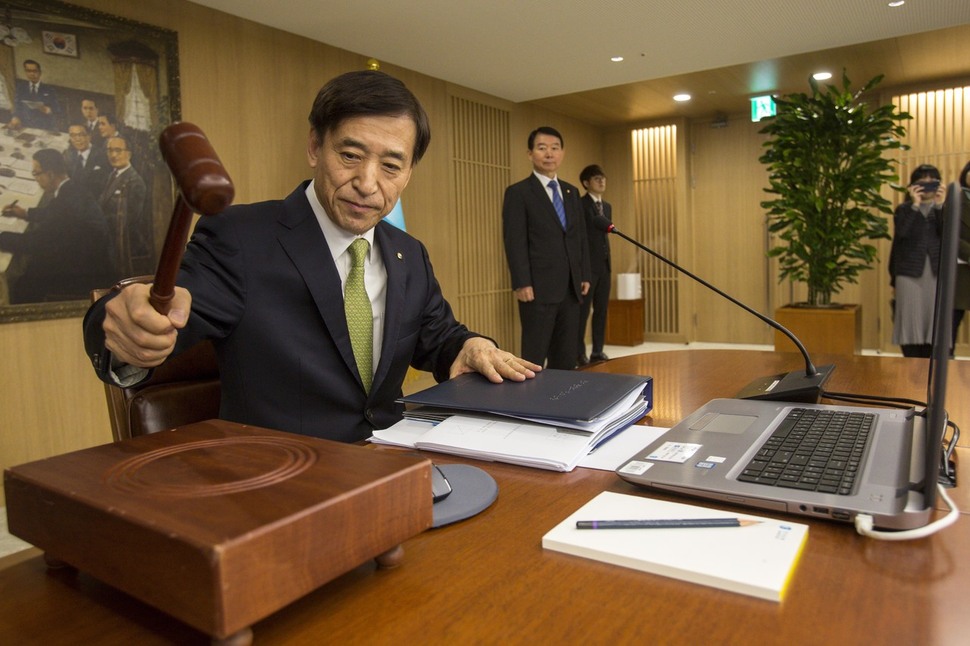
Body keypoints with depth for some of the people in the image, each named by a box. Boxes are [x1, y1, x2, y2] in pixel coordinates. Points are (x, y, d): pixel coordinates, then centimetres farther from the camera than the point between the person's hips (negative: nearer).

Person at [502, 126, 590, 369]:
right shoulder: (518, 192, -3)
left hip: (571, 289, 6)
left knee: (566, 358, 11)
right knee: (534, 358, -1)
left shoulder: (572, 192, 17)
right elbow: (514, 242, -10)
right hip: (539, 289, -6)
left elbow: (581, 237, 18)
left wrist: (585, 275, 11)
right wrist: (522, 284, -17)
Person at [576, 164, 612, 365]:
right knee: (582, 310, -2)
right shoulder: (579, 205, -8)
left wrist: (607, 260, 15)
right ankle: (580, 353, 5)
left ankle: (598, 351, 17)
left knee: (601, 310, 10)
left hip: (604, 265, 8)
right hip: (587, 265, -8)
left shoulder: (607, 206, 16)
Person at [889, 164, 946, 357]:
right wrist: (915, 204, -13)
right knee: (911, 321, -2)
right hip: (909, 271, -1)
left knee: (934, 321, -2)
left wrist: (940, 205, -11)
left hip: (937, 272, 1)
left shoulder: (944, 208, 13)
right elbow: (902, 232, -10)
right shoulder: (904, 209, 9)